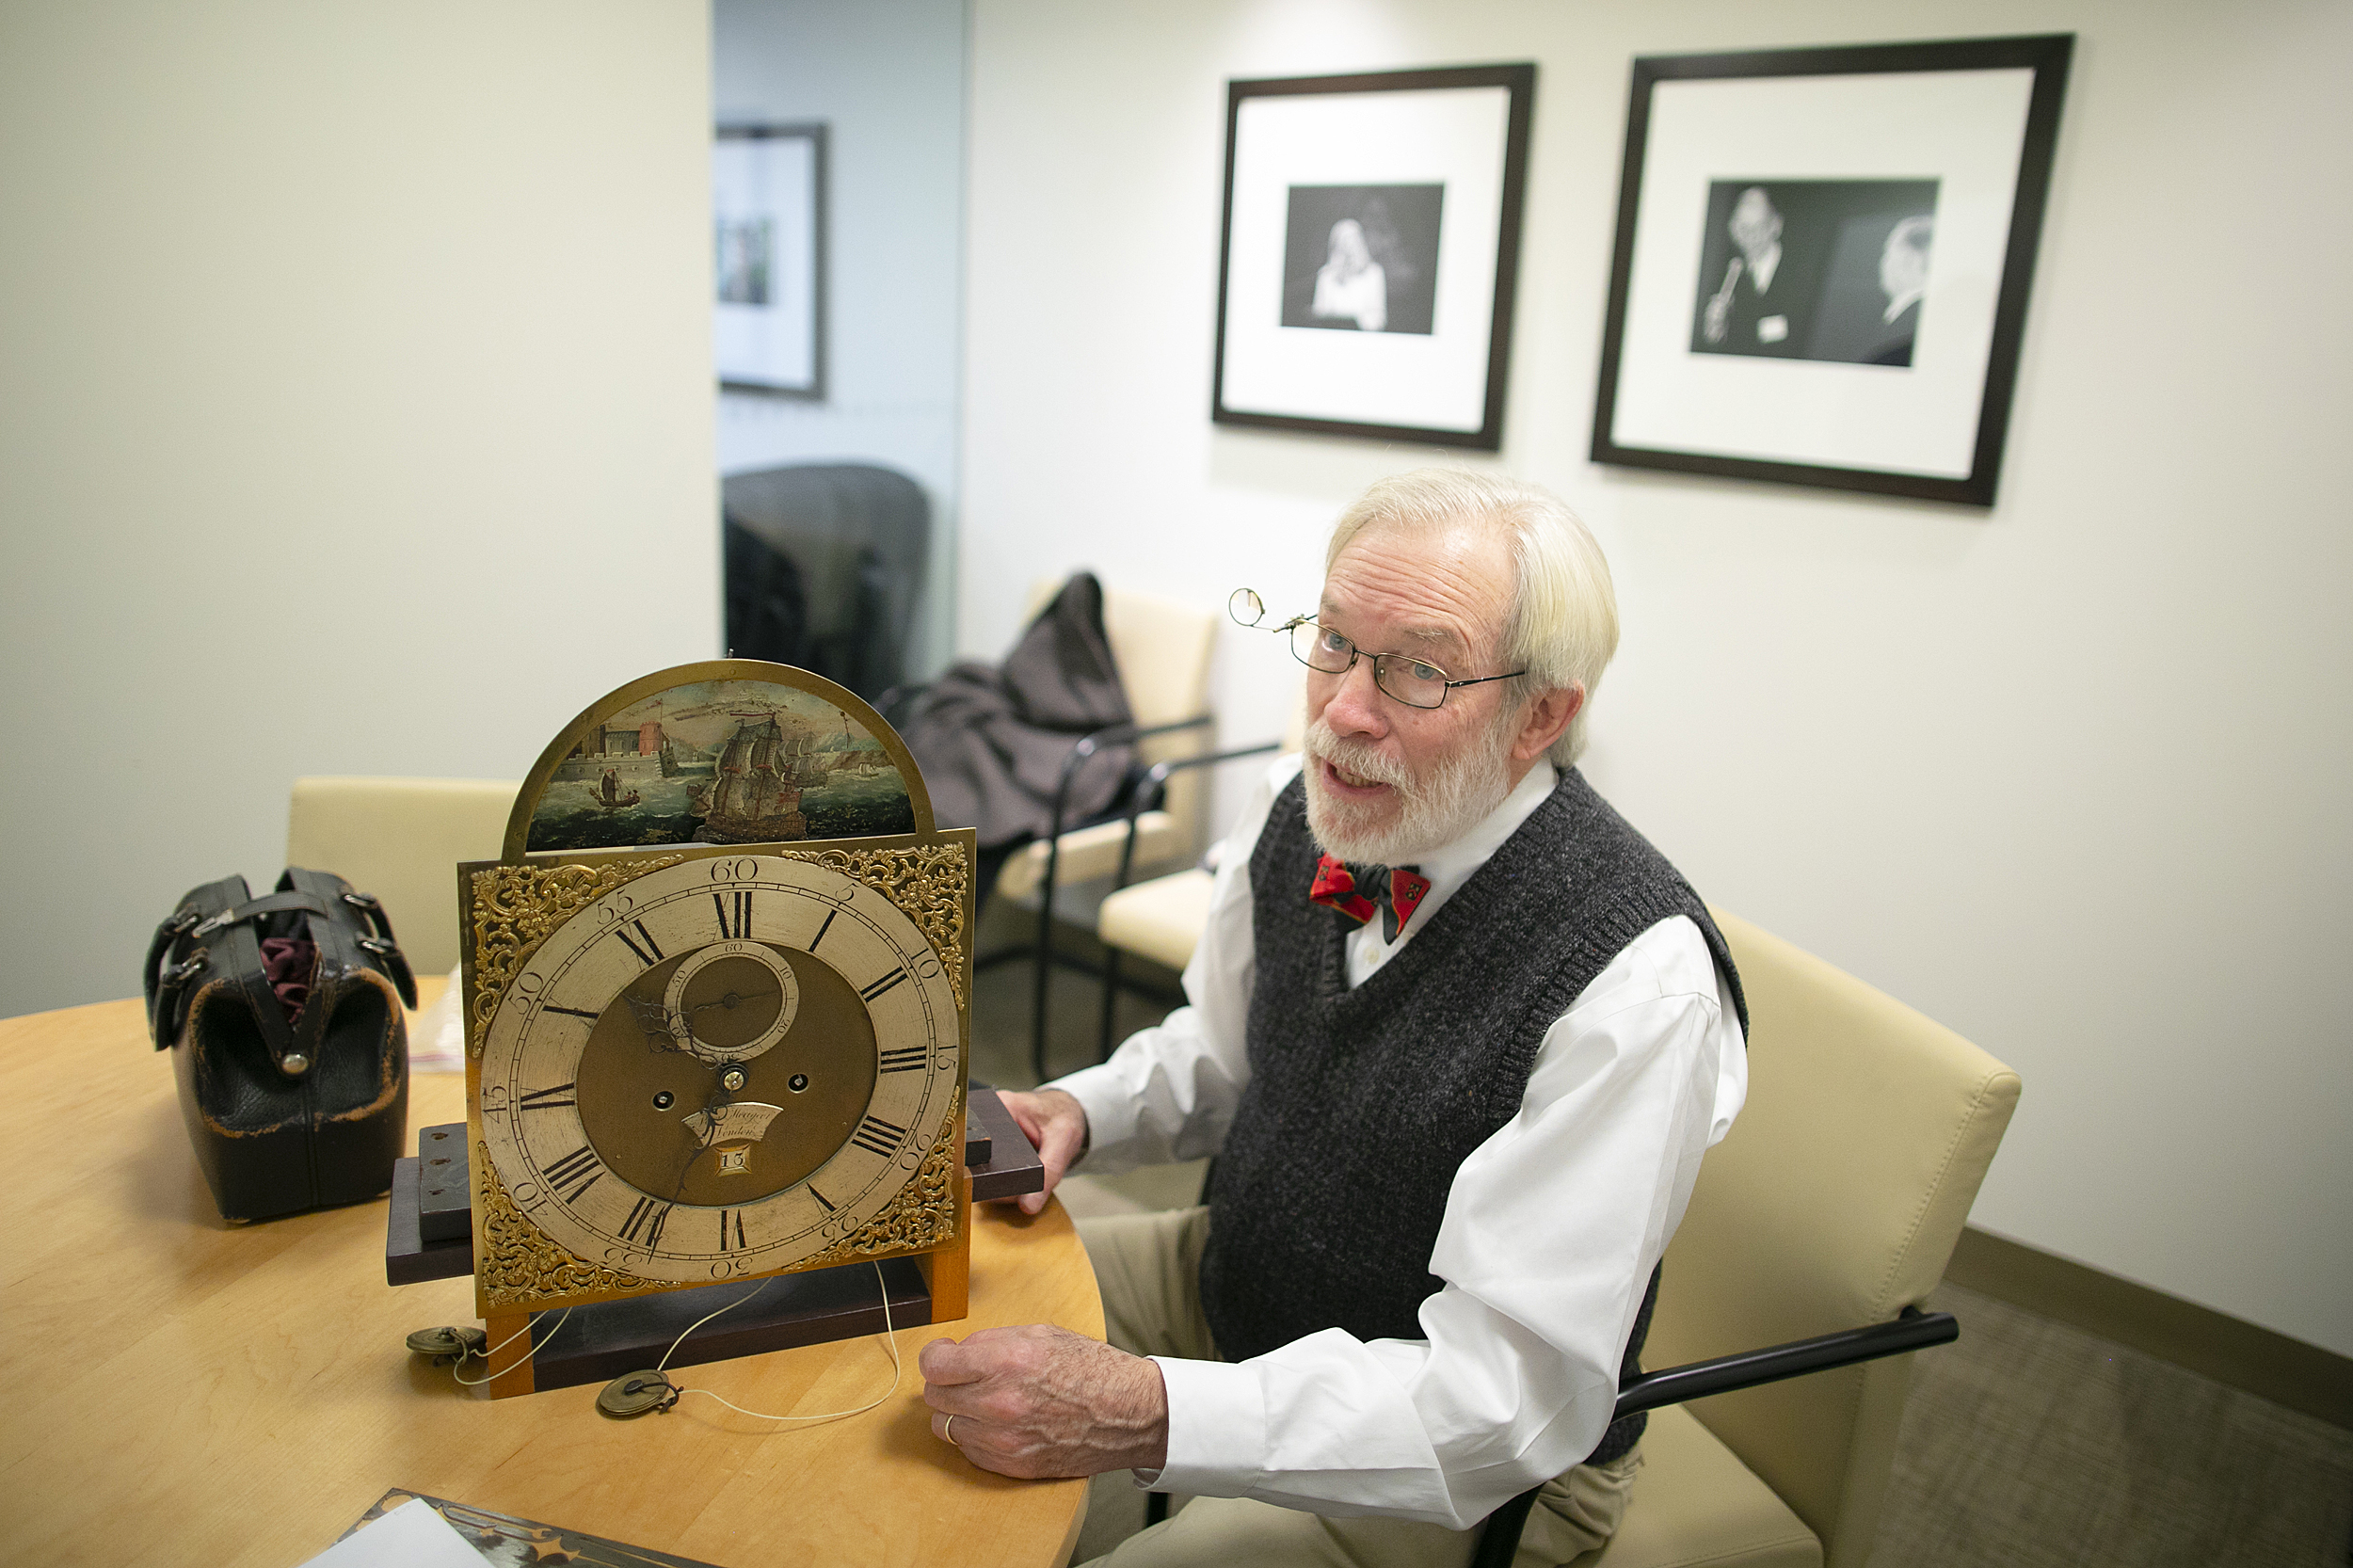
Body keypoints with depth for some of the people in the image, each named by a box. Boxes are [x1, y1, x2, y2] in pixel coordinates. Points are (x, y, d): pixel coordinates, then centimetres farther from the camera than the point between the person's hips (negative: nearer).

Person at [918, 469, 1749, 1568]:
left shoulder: (1637, 983, -30)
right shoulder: (1296, 808, -9)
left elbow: (1510, 1401, -30)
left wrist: (1145, 1417, -39)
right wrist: (1080, 1112, -12)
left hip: (1468, 1477, -6)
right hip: (1237, 1281, 6)